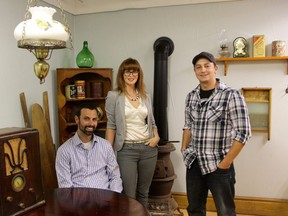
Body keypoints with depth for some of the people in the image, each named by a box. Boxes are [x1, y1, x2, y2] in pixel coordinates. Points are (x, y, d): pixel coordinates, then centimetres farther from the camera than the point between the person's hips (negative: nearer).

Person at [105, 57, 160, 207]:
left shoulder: (146, 96, 9)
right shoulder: (113, 96, -4)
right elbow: (111, 126, -4)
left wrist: (156, 136, -1)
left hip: (148, 148, 4)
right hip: (127, 150, -4)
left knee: (143, 193, 16)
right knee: (129, 195, 2)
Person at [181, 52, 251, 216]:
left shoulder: (231, 95, -13)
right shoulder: (191, 97, 5)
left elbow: (243, 133, -14)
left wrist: (226, 163, -14)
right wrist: (184, 150, 7)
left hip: (219, 165, -5)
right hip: (194, 163, 5)